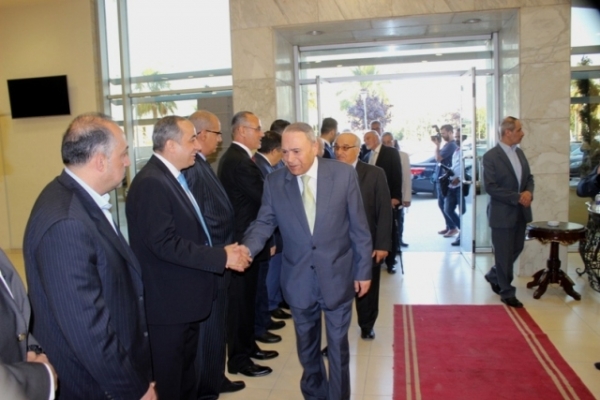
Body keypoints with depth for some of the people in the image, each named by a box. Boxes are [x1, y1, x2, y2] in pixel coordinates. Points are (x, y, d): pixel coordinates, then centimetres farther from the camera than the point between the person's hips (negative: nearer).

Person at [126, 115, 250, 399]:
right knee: (169, 376, 9)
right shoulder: (151, 182, -21)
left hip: (185, 296, 9)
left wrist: (222, 250, 2)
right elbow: (165, 243, -27)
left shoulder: (174, 177, 10)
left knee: (186, 368, 24)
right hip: (168, 300, -9)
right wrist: (221, 257, -23)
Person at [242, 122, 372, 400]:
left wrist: (363, 270, -3)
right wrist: (245, 249, -27)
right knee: (307, 345, 20)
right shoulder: (274, 182, -5)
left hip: (337, 275, -2)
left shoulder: (343, 173, -10)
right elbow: (264, 223, -6)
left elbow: (358, 226, -6)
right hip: (298, 279, 2)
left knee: (338, 345, 14)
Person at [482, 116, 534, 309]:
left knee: (516, 249, 17)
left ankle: (494, 275, 40)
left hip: (521, 212, 7)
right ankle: (507, 293, 19)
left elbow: (529, 177, 14)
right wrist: (517, 198, -20)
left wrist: (529, 192, -8)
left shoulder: (519, 153, 8)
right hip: (502, 213, -7)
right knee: (504, 254, 4)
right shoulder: (491, 156, -14)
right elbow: (490, 187, -18)